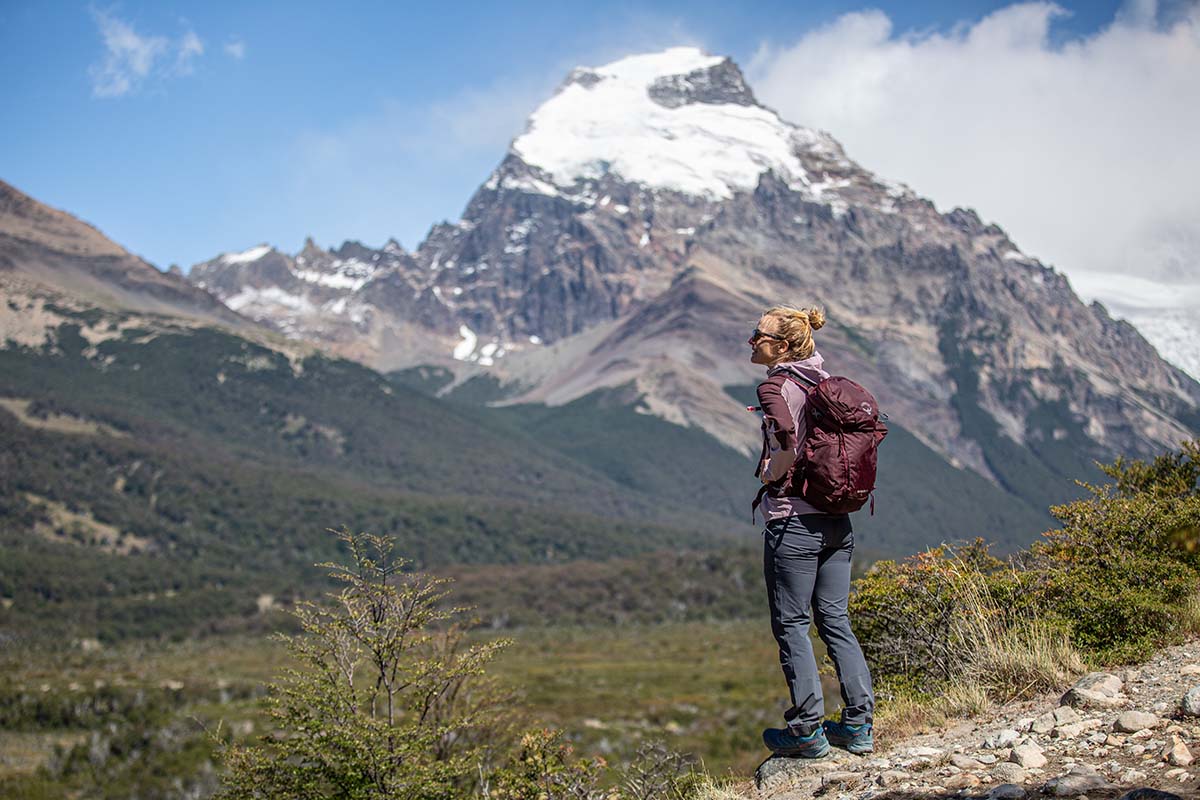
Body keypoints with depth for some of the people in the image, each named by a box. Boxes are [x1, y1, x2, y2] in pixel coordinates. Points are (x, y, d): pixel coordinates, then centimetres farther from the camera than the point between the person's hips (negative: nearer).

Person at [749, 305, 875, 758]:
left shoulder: (775, 387, -11)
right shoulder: (823, 381, 11)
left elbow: (790, 444, -28)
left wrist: (771, 476, -10)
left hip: (793, 521, -7)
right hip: (838, 520, 7)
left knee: (791, 624, 3)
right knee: (835, 620, 13)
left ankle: (808, 731, 7)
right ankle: (858, 725, 15)